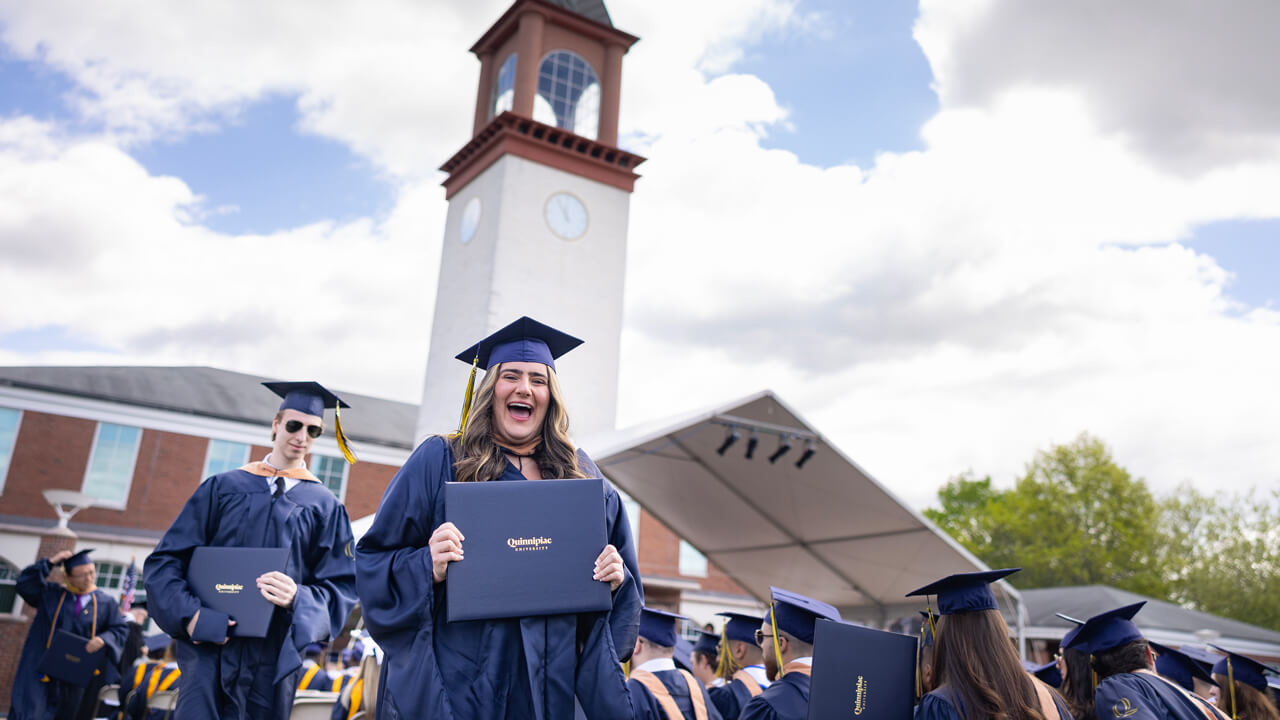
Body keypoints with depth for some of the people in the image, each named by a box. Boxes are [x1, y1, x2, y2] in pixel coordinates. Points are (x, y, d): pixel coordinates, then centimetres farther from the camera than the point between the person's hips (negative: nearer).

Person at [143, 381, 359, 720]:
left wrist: (297, 598, -18)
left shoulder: (326, 507, 7)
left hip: (274, 656, 1)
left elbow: (340, 589, 2)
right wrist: (189, 614, -11)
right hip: (211, 646, 0)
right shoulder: (223, 487, 9)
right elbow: (167, 559, 6)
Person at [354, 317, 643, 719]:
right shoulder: (439, 461, -1)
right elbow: (375, 561, -2)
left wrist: (617, 578, -8)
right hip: (456, 681, -3)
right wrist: (426, 567, -21)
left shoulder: (581, 476, 9)